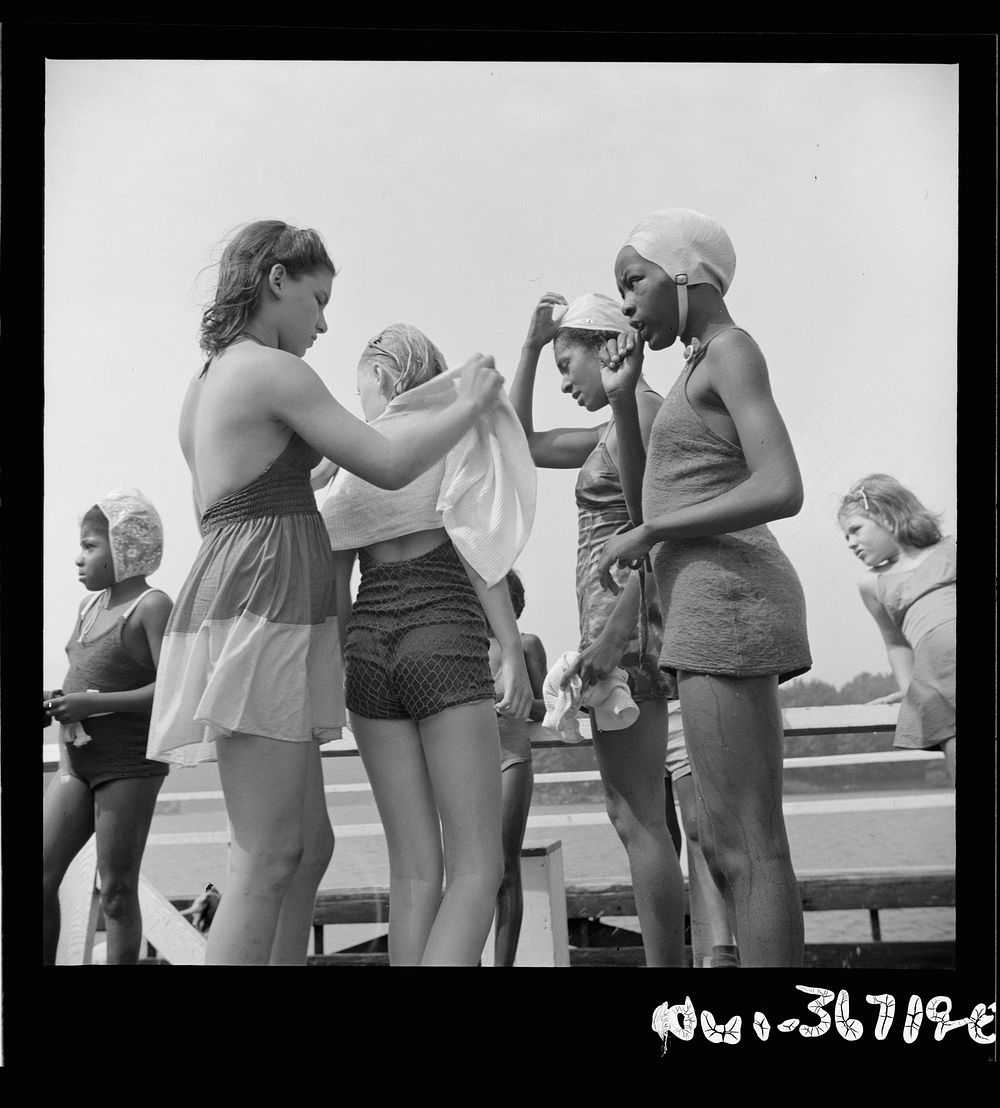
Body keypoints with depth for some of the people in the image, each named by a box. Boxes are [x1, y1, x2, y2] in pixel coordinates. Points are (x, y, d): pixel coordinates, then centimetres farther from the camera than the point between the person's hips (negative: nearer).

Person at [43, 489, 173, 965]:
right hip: (76, 762, 7)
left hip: (129, 764, -7)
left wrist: (92, 702, -21)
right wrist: (58, 702, 1)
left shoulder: (150, 606, -9)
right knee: (41, 876, 2)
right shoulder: (90, 607, 15)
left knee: (116, 891, -2)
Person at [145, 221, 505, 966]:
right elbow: (390, 467, -7)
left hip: (233, 600, 10)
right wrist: (472, 403, 7)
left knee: (310, 848, 12)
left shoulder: (206, 384, 21)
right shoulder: (273, 371, -7)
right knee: (266, 864, -10)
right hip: (263, 610, -10)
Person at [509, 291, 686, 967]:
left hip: (626, 614, -10)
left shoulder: (639, 406, -7)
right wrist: (531, 345, 24)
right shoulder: (616, 427, 21)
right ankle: (668, 959, 14)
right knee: (635, 814, 11)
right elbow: (523, 443, 30)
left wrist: (614, 631, -25)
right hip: (621, 623, 10)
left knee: (639, 817, -10)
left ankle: (665, 963, -9)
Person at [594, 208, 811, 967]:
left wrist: (648, 534, -13)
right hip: (713, 605, 10)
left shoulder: (731, 348, -5)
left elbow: (781, 490, -18)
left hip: (724, 593, -10)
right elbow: (641, 485, 29)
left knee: (748, 846, -11)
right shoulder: (703, 368, 22)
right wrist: (626, 391, 17)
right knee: (727, 843, 10)